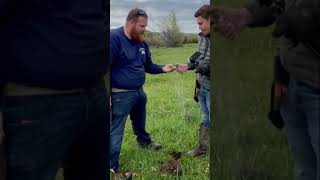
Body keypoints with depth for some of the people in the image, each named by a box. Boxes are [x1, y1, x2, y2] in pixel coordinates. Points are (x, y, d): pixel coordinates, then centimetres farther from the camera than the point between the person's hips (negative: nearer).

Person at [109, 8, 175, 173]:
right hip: (120, 95, -8)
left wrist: (162, 68, -5)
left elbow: (148, 66, 15)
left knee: (140, 122, 31)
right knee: (115, 131, -3)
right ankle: (112, 168, 7)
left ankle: (144, 142, 57)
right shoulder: (114, 37, -20)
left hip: (139, 91, 8)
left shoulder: (142, 43, 6)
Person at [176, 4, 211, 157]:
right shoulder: (202, 37, 5)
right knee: (205, 120, 21)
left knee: (212, 122, 4)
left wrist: (207, 68, -25)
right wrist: (187, 66, 2)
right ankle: (202, 148, 34)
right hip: (202, 87, 7)